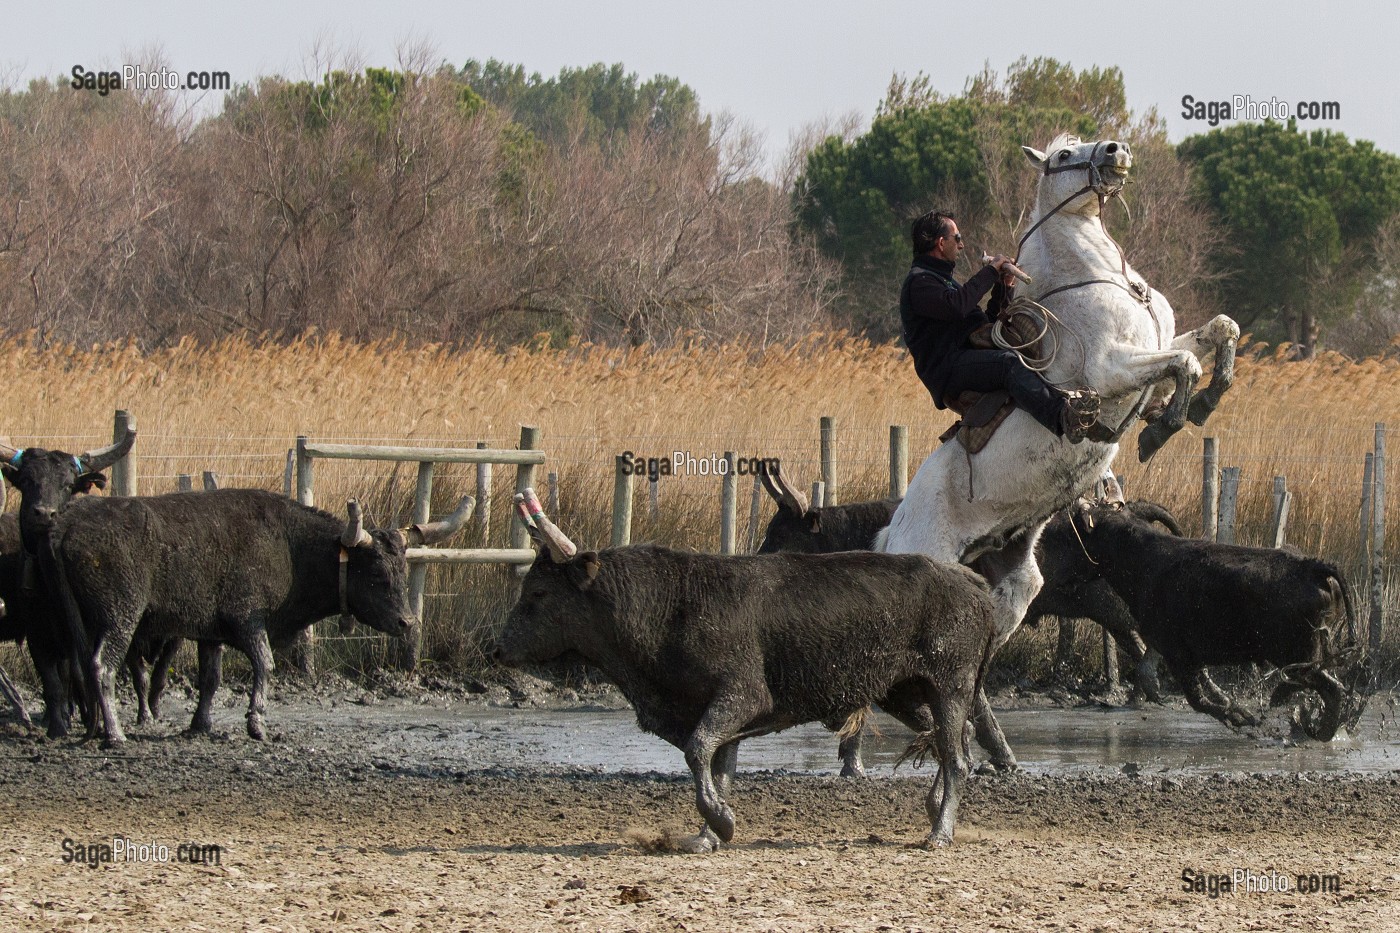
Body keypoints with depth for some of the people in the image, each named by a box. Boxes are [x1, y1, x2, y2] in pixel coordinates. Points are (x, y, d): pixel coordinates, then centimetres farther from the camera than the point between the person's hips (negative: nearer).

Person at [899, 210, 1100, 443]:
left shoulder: (943, 279, 33)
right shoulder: (919, 282, -1)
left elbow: (988, 320, 31)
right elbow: (957, 306, -22)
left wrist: (1005, 287, 15)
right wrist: (990, 272, -11)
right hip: (947, 370, -11)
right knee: (1009, 362, -36)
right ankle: (1062, 415, -60)